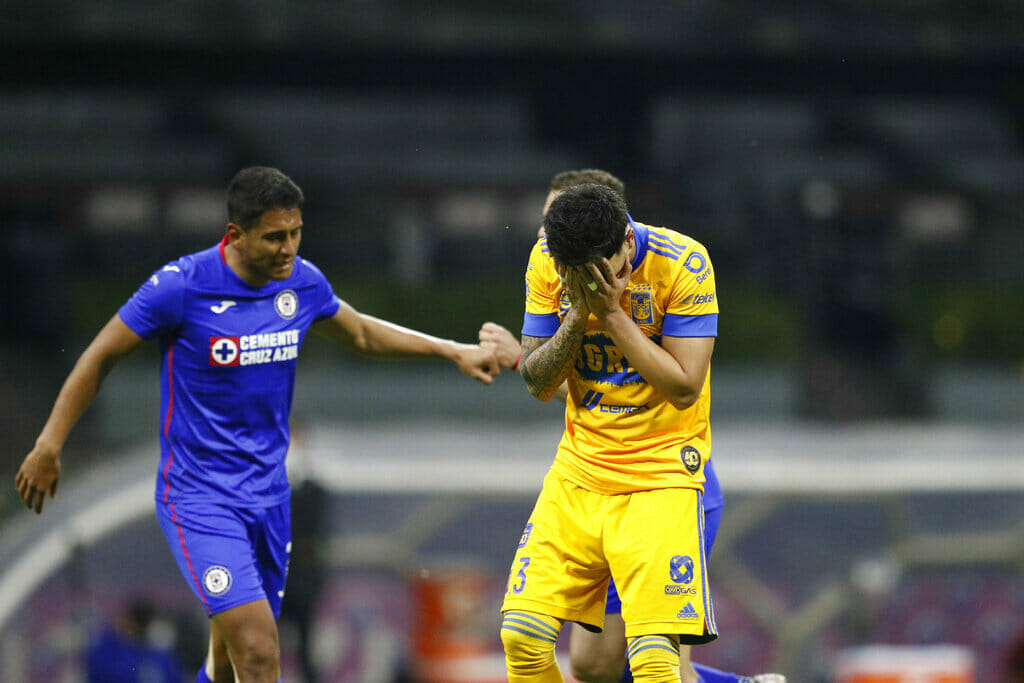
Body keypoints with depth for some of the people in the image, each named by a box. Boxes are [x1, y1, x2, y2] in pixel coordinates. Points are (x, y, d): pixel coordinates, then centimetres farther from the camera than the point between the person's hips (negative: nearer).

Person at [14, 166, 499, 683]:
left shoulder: (302, 282, 0)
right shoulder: (182, 286, -17)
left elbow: (361, 335, 21)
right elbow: (101, 357, -5)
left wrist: (453, 351, 17)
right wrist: (48, 447, -4)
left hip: (268, 496, 6)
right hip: (198, 499, -6)